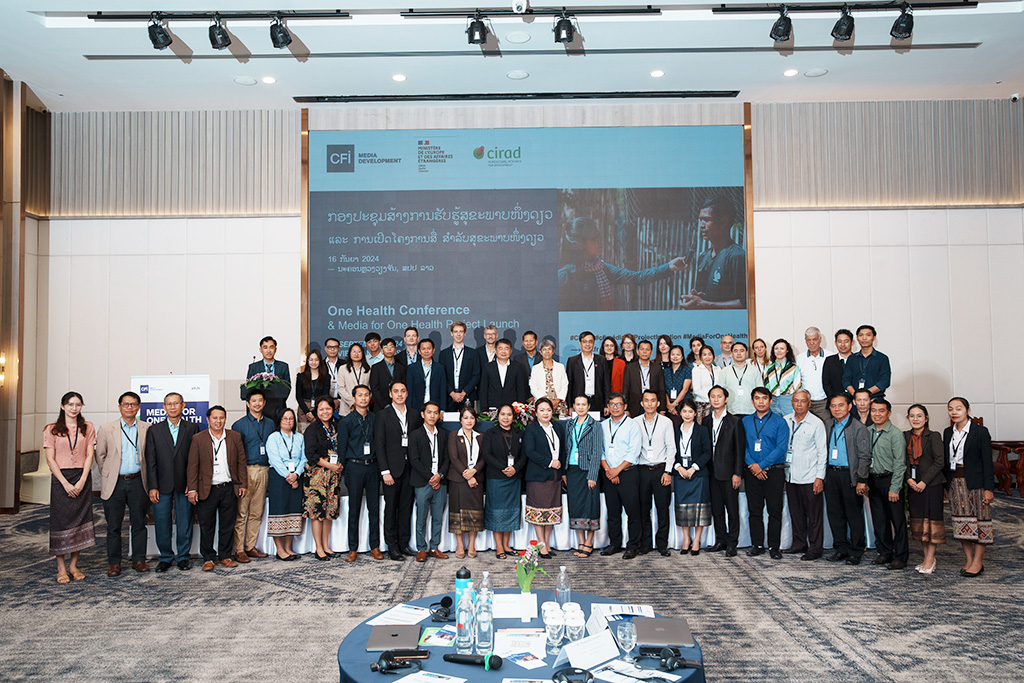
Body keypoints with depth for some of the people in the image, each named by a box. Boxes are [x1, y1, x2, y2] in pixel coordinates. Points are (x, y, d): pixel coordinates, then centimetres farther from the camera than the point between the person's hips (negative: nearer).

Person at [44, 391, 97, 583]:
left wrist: (81, 482, -9)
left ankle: (73, 566, 11)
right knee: (60, 520, -2)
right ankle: (61, 568, 6)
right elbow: (50, 460, -2)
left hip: (82, 479, 1)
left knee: (80, 519, 1)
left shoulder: (88, 428, 8)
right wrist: (66, 484, -12)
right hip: (60, 478, -1)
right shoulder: (52, 429, 4)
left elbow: (89, 456, 2)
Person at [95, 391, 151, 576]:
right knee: (113, 526, 5)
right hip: (115, 483, -1)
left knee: (139, 524, 7)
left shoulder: (146, 428, 4)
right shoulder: (106, 429, 1)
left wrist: (144, 474, 8)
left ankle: (139, 560, 17)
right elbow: (100, 456, 7)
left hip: (137, 482, 1)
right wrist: (108, 475, 6)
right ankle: (113, 563, 15)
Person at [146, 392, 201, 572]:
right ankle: (165, 557, 20)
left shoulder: (192, 428, 4)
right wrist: (152, 487, -4)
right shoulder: (154, 430, 6)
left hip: (184, 485, -1)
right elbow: (150, 461, 2)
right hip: (162, 485, 1)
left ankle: (183, 557, 19)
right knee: (161, 523, 5)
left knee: (184, 523, 6)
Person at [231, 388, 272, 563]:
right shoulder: (239, 424, 1)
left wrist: (271, 469, 9)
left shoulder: (270, 423, 14)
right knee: (241, 512, -4)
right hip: (246, 470, -4)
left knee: (256, 512, 8)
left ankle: (251, 547, 15)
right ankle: (239, 549, 1)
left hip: (264, 470, 4)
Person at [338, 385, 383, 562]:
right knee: (354, 509, 2)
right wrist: (347, 468, 1)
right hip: (355, 467, -2)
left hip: (373, 466, 2)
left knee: (374, 508, 5)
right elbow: (342, 447, 3)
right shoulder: (346, 421, 1)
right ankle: (353, 549, 9)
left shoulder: (375, 418, 8)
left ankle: (375, 547, 12)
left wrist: (379, 464, 6)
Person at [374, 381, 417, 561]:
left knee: (406, 507, 8)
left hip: (409, 468, 4)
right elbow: (379, 444, -6)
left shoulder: (413, 415, 11)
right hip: (392, 468, -4)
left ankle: (404, 543, 18)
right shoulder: (383, 415, -2)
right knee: (391, 507, 1)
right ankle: (392, 547, 9)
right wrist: (385, 471, -12)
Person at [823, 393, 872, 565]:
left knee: (854, 515, 2)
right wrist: (822, 475, 10)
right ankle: (840, 548, 21)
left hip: (850, 476, -6)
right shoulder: (828, 427, 11)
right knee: (834, 513, 10)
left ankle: (856, 552, 12)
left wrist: (861, 480, -14)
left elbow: (865, 456, -9)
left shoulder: (859, 428, -7)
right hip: (831, 474, 6)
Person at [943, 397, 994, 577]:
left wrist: (988, 488, -11)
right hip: (955, 482, 5)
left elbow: (987, 461, -8)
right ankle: (968, 560, 16)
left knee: (979, 521, 0)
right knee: (961, 521, 8)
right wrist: (946, 483, 8)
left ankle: (978, 562, 8)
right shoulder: (948, 432, 9)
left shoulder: (980, 432, -6)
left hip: (975, 482, -5)